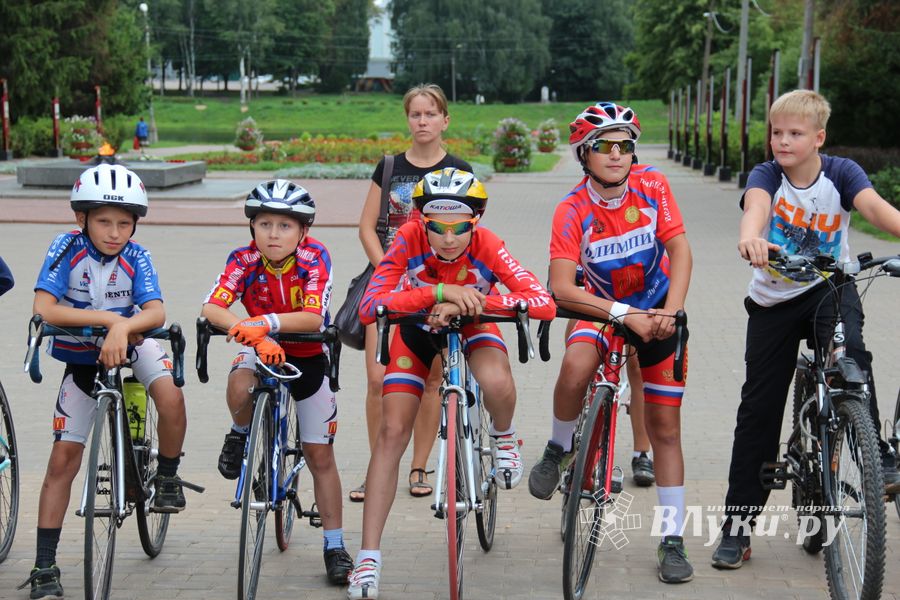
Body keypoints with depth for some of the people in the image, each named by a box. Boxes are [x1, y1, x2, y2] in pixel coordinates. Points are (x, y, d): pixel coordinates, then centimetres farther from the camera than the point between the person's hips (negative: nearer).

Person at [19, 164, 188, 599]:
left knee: (172, 400, -30)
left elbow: (155, 313, -30)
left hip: (130, 347, 0)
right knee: (63, 459, -3)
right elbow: (44, 309, -31)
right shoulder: (68, 249, -20)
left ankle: (167, 477, -1)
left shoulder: (135, 257, -17)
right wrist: (110, 318, -34)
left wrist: (122, 328, -50)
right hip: (81, 358, 0)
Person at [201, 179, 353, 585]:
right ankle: (242, 434, 0)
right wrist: (253, 334, -48)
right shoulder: (244, 260, -19)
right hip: (263, 351, 1)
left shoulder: (315, 257, -22)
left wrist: (267, 322, -50)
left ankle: (334, 546, 14)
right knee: (240, 387, -35)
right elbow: (212, 307, -32)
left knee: (320, 455, 2)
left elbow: (313, 318, -33)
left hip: (308, 356, -1)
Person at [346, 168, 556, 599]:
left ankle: (503, 438, 3)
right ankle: (368, 558, -6)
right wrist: (440, 292, -51)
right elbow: (368, 308, -41)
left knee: (498, 385, -35)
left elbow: (544, 304, -40)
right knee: (392, 433, -11)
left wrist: (471, 302, -50)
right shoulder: (408, 241, -31)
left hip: (472, 328, 0)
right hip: (419, 329, 1)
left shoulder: (487, 247, -31)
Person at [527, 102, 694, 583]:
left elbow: (680, 251, -17)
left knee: (664, 427, 1)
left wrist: (669, 314, -31)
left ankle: (672, 539, 10)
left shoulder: (652, 185, -15)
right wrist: (625, 315, -37)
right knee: (575, 367, -34)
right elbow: (562, 288, -28)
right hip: (604, 307, -1)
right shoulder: (573, 210, -20)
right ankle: (559, 448, -5)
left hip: (658, 311, 1)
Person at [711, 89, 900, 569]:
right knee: (758, 408, 1)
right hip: (773, 300, 1)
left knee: (848, 346, -35)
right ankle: (738, 524, 9)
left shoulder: (840, 173, -10)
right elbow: (756, 206, -34)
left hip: (830, 287, -1)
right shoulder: (766, 175, -11)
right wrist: (751, 238, -58)